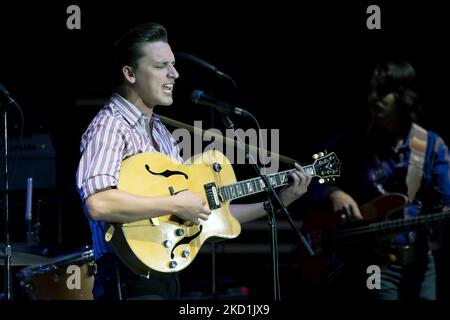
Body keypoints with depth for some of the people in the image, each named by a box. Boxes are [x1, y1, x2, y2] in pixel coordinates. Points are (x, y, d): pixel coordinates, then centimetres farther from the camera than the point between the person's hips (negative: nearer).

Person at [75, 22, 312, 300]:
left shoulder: (161, 132, 17)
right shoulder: (110, 126, -11)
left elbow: (203, 211, 18)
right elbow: (98, 204, -29)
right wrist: (175, 205, -21)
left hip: (167, 278, 9)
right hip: (132, 284, -9)